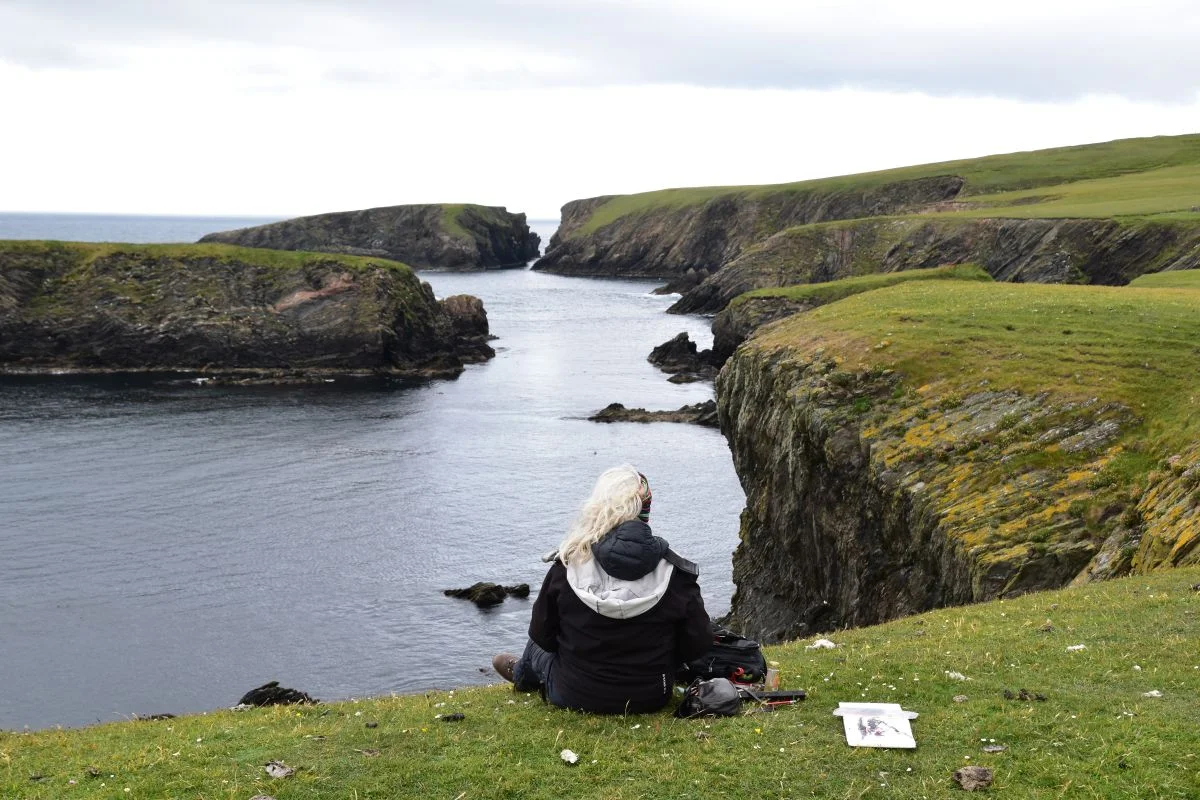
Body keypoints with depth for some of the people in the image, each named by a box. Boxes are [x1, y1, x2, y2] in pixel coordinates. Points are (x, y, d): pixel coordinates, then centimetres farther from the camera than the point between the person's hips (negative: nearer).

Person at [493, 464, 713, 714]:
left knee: (537, 647, 31)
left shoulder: (567, 566, -16)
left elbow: (541, 634, -5)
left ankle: (521, 674, 64)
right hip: (651, 699, 1)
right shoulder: (674, 572, -15)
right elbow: (698, 644, -9)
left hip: (576, 697, -1)